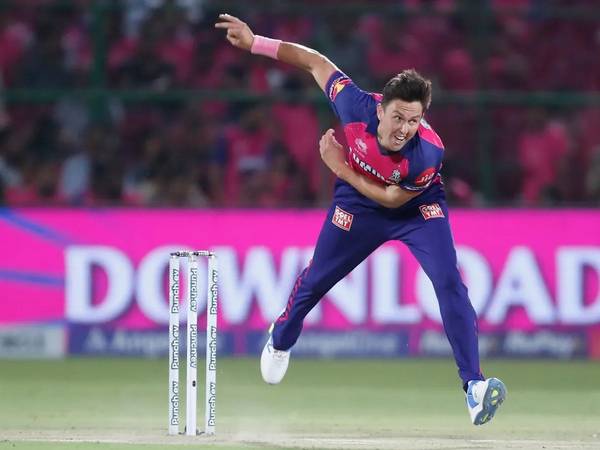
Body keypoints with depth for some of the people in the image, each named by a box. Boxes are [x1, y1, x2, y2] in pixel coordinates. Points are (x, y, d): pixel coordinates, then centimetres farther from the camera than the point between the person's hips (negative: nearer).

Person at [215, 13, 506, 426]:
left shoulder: (429, 152, -38)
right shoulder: (358, 107, -34)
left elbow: (393, 198, -23)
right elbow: (316, 63, -19)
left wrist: (341, 169, -22)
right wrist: (253, 42, -18)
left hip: (418, 207, -2)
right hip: (359, 204, 2)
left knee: (449, 282, -22)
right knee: (316, 280, 16)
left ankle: (473, 383, -20)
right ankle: (280, 341, 47)